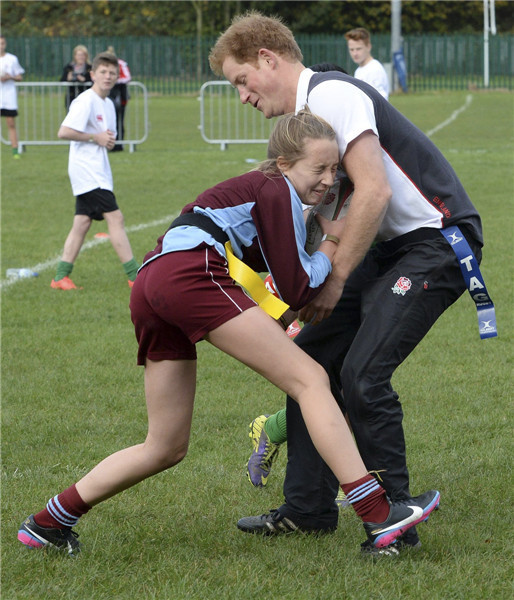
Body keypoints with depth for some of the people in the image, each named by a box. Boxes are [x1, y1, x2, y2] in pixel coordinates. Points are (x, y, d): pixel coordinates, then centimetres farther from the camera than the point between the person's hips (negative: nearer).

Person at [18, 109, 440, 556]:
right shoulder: (276, 191, 4)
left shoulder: (253, 189, 31)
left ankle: (47, 523, 16)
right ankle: (379, 516, -20)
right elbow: (298, 290, 3)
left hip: (149, 289, 10)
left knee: (167, 448, 14)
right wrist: (332, 243, 16)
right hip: (191, 274, -10)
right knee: (310, 379, -10)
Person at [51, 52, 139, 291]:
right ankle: (135, 275, -12)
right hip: (87, 170, -9)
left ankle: (61, 276, 10)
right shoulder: (85, 101, -13)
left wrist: (109, 139, 3)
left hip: (98, 171, 9)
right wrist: (95, 138, -17)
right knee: (115, 217, -12)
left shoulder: (108, 104, 16)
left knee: (82, 222, 8)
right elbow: (63, 132, -20)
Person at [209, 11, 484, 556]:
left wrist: (334, 281, -19)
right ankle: (308, 509, 17)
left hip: (436, 240, -10)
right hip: (388, 246, 10)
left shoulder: (332, 95, -17)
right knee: (313, 357, 8)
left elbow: (374, 192, -25)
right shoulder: (304, 116, 14)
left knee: (362, 374, -18)